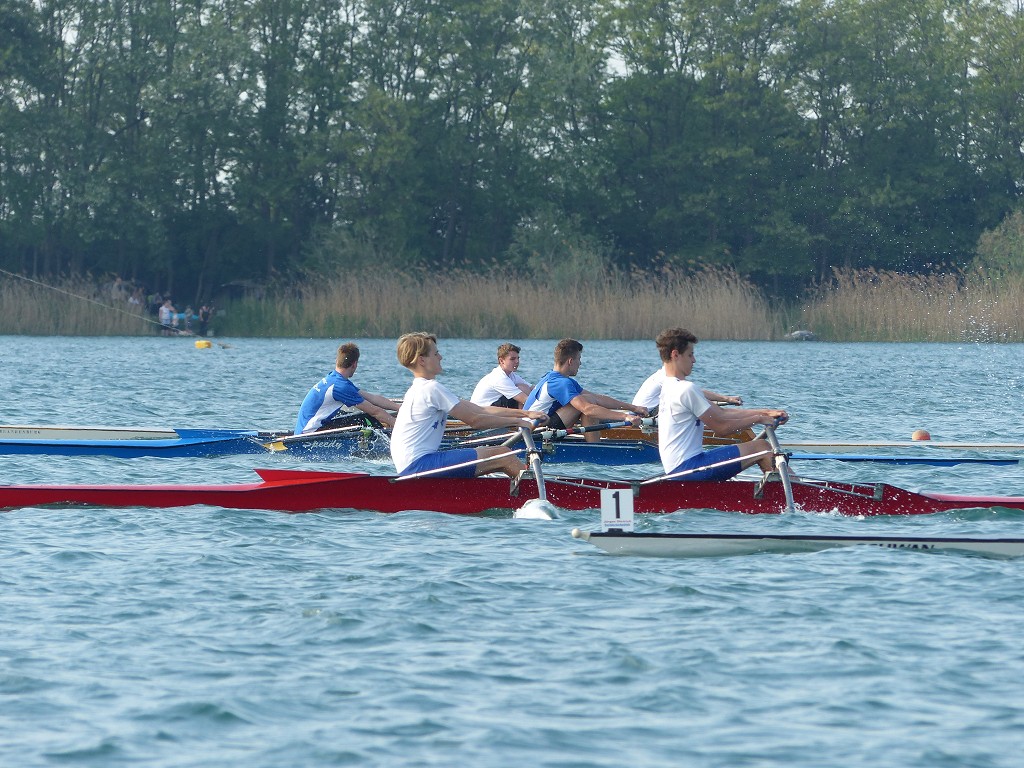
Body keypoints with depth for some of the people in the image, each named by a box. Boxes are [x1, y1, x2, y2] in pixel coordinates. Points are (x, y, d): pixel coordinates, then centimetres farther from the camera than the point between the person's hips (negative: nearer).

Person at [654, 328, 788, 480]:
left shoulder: (669, 387, 16)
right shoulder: (687, 389, -16)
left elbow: (721, 413, 14)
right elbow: (721, 427, -13)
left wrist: (765, 412, 8)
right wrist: (758, 419, 0)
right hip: (688, 466, -10)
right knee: (761, 448, -7)